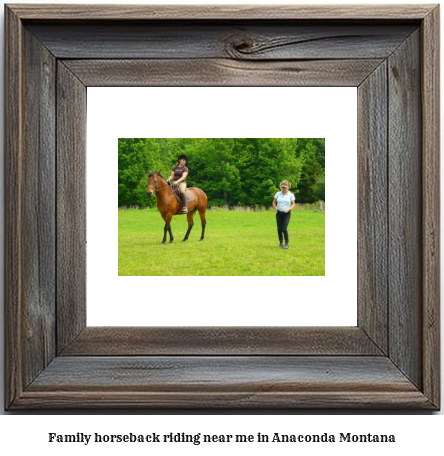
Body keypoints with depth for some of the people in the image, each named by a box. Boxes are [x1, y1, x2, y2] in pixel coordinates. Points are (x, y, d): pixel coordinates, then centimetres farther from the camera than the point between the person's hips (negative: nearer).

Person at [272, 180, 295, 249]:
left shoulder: (291, 195, -2)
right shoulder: (278, 194, 4)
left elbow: (293, 204, 2)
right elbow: (274, 202, 10)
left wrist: (289, 209, -18)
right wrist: (275, 207, -10)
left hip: (287, 213, -3)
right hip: (279, 213, 3)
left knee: (284, 228, -14)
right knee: (279, 229, 3)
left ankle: (287, 243, -1)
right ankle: (281, 243, 19)